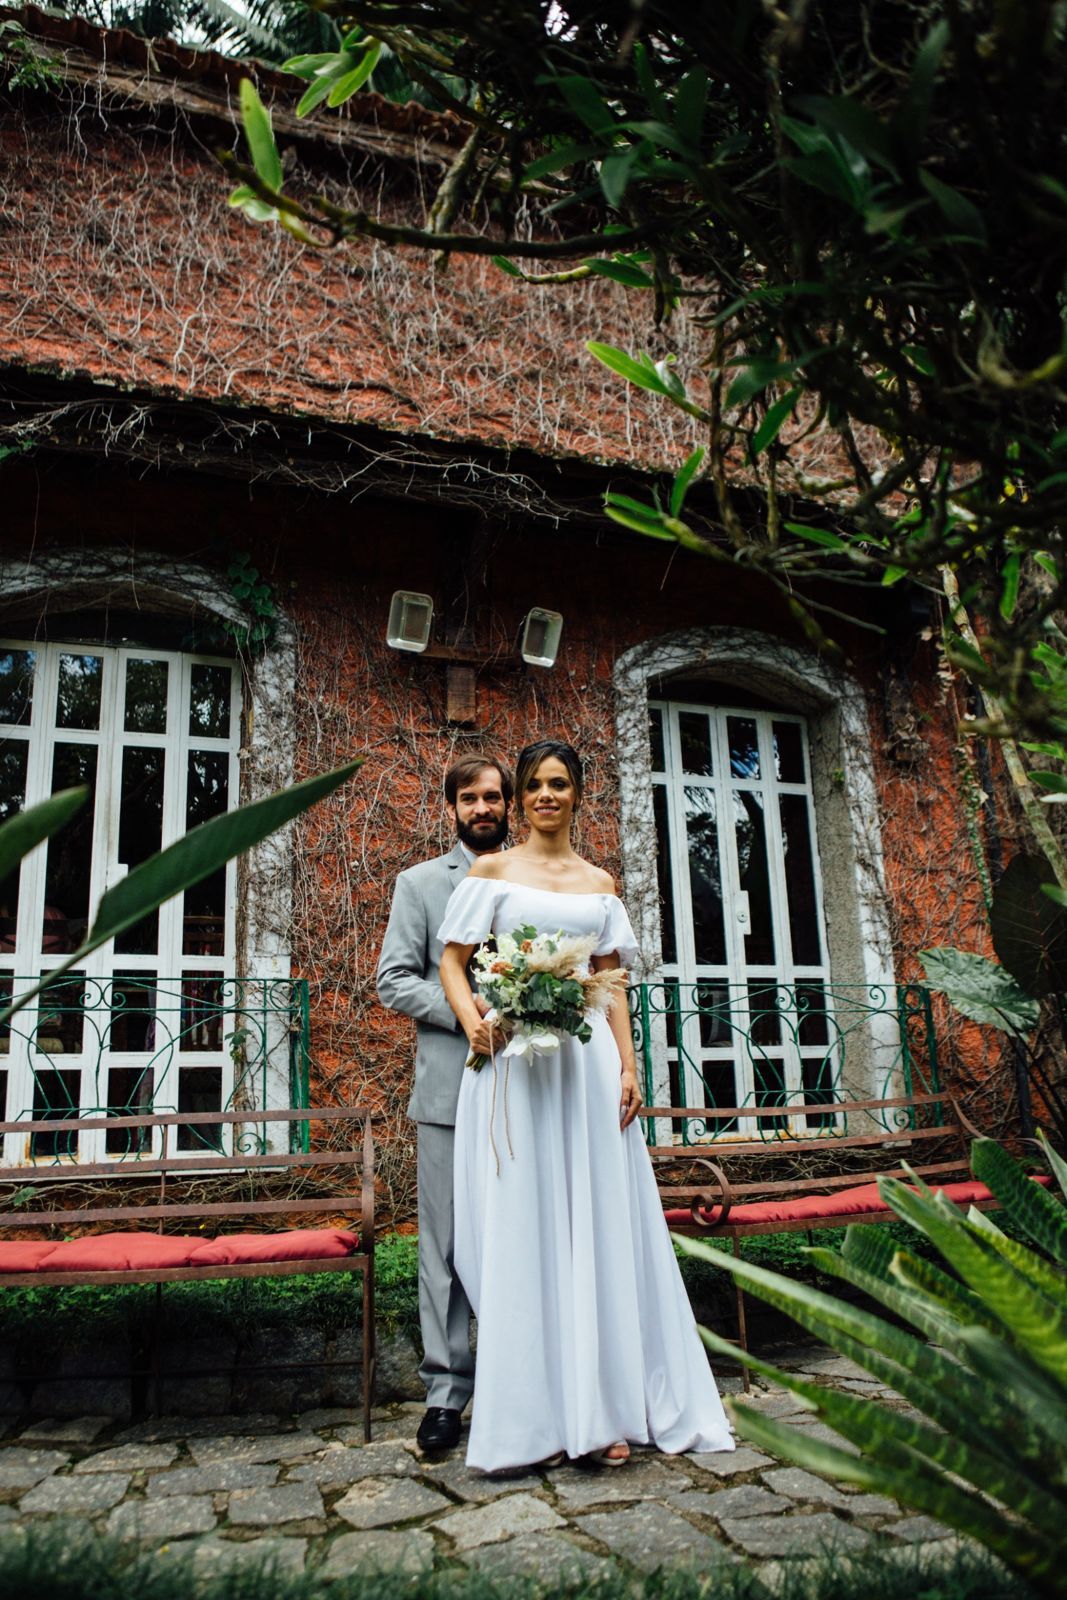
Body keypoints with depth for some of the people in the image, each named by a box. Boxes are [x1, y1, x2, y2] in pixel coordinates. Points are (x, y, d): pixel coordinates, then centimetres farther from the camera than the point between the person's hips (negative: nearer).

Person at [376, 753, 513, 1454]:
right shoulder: (420, 883, 9)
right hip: (451, 1087, -2)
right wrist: (466, 1014, -13)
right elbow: (394, 980, 1)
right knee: (447, 1244, 1)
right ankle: (446, 1391, 11)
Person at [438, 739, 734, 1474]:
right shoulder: (492, 871, 7)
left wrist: (629, 1064, 3)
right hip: (514, 1058, -3)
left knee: (599, 1227, 2)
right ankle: (533, 1415, 8)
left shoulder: (599, 883, 15)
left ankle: (603, 1409, 12)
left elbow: (613, 984, 13)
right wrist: (474, 1019, -16)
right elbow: (453, 960, 2)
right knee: (521, 1230, -1)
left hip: (588, 1057, 3)